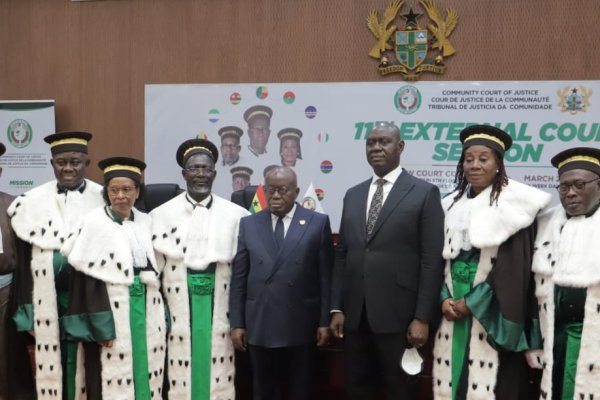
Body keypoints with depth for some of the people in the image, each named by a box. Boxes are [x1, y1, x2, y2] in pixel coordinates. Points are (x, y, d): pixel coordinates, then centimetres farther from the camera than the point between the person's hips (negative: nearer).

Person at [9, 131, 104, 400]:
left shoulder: (105, 200, -1)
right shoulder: (32, 202, 1)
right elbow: (23, 260, 3)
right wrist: (27, 310, 0)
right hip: (48, 302, 1)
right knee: (54, 365, 7)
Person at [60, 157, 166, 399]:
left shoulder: (146, 223, 7)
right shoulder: (94, 223, -7)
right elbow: (88, 279, -11)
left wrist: (162, 316, 9)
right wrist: (101, 326, -16)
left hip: (146, 313, 5)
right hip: (111, 315, -5)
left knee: (144, 375, 10)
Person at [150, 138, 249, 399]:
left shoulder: (236, 215, -1)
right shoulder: (162, 214, 0)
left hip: (219, 307, 0)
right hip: (180, 307, 0)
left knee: (218, 376, 9)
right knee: (181, 378, 8)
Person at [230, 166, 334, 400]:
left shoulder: (318, 223, -1)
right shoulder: (248, 224, 5)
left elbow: (326, 277, -2)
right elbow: (238, 278, 4)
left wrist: (325, 321, -4)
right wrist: (236, 323, 0)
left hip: (302, 325, -1)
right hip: (259, 326, 2)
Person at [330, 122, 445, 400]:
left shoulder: (424, 193, -2)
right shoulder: (353, 195, 13)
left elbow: (431, 261, -7)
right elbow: (342, 255, 11)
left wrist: (422, 318, -12)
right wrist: (336, 307, 5)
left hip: (397, 315, -4)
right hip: (354, 315, 5)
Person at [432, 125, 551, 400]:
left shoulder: (513, 203, -5)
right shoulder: (452, 203, 10)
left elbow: (513, 266, -11)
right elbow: (442, 256, 10)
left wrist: (472, 302, -12)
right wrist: (445, 298, -5)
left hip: (491, 313, -5)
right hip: (452, 308, 5)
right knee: (451, 378, 7)